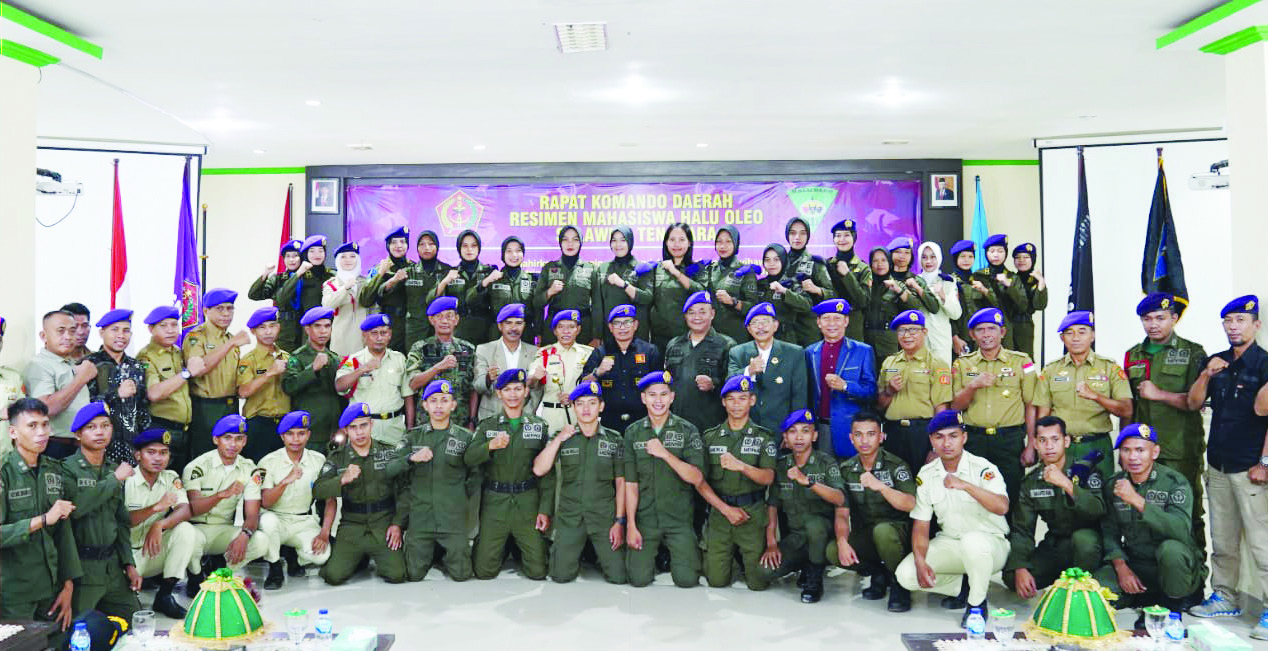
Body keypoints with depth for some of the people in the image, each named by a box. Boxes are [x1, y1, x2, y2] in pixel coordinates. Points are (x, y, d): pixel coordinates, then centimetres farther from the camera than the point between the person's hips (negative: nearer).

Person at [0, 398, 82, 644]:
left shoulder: (54, 470, 5)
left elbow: (64, 530, 6)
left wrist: (68, 585, 4)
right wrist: (44, 519, -21)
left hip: (51, 587, 5)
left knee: (57, 643, 10)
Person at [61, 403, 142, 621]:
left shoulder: (114, 469, 13)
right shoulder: (67, 468, -8)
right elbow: (76, 506, -27)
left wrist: (129, 563, 11)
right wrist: (114, 479, -17)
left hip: (112, 564, 6)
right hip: (81, 567, -6)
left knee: (135, 618, 8)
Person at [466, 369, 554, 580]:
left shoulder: (539, 426, 5)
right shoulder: (487, 426, 6)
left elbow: (546, 471, 3)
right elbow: (468, 459, -9)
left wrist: (545, 509, -4)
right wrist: (490, 446, -28)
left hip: (528, 502, 0)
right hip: (494, 501, 0)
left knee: (538, 571, -1)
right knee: (484, 571, 1)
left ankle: (519, 548, 30)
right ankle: (502, 548, 33)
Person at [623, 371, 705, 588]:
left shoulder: (688, 431, -2)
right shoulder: (633, 432, 3)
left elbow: (697, 478, -11)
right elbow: (631, 483, 2)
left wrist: (665, 453, -21)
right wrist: (631, 525, -3)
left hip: (679, 518, -1)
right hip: (644, 518, 1)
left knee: (687, 580, -7)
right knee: (639, 580, -4)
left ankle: (676, 554, 24)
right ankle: (656, 555, 27)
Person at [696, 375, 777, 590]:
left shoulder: (763, 437, 3)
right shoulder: (710, 437, 7)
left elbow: (768, 477, -11)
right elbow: (699, 482, 3)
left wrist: (741, 466, -29)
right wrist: (726, 509, -8)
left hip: (752, 513, -1)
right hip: (719, 512, 1)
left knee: (759, 582, -4)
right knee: (717, 581, -1)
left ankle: (743, 557, 28)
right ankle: (730, 555, 31)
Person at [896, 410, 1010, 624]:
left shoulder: (983, 468, -14)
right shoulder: (925, 475, -1)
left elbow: (1002, 507, -31)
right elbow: (921, 525, -2)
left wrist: (966, 485, -41)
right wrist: (920, 562, -17)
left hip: (990, 543, -4)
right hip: (949, 542, 4)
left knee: (972, 541, -40)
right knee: (905, 574, -16)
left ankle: (977, 602, -12)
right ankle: (962, 586, 8)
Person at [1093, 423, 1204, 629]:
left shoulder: (1174, 482, -12)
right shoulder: (1113, 485, 2)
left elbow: (1182, 530, -28)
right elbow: (1110, 532, 4)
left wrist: (1137, 500, -35)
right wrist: (1121, 566, -13)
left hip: (1174, 567, -3)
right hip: (1133, 564, 4)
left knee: (1171, 548, -38)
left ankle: (1173, 607, -9)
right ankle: (1148, 599, 8)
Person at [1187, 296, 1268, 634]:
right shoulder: (1214, 362, 10)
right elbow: (1193, 403, 8)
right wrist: (1206, 375, -9)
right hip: (1217, 465, 6)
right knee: (1222, 540, 13)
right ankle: (1224, 598, 23)